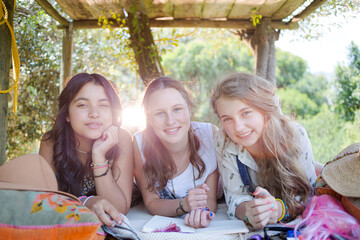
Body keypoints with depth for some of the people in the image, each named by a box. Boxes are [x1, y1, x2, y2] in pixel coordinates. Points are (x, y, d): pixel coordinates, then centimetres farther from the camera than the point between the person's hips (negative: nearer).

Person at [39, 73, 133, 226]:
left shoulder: (122, 139, -17)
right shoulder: (51, 141, -14)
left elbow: (119, 210, -19)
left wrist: (99, 156, -30)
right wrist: (86, 202, -34)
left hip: (107, 227, -1)